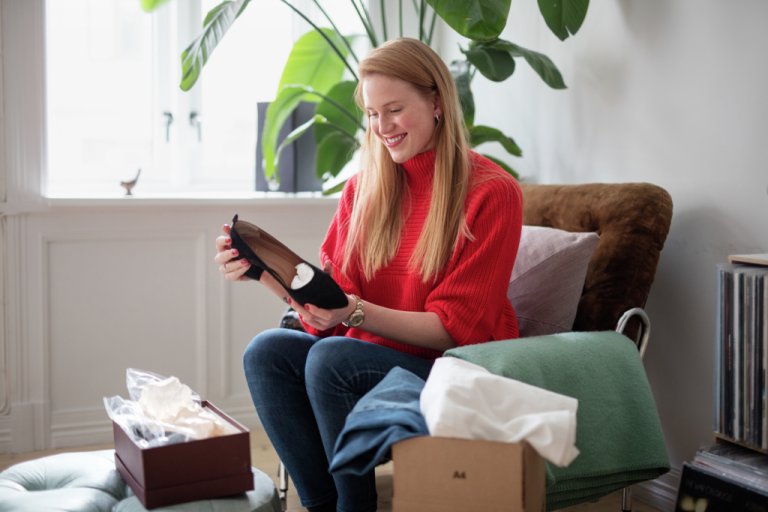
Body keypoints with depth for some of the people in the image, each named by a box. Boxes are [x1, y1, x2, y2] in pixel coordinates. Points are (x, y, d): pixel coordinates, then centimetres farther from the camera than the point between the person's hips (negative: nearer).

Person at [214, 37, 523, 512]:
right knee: (267, 351, -17)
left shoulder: (491, 192, -10)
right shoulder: (366, 187, 6)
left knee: (330, 358, -28)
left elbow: (456, 327, -13)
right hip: (373, 357, 6)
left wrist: (356, 313, -25)